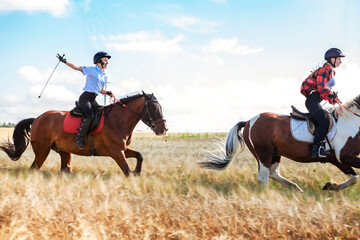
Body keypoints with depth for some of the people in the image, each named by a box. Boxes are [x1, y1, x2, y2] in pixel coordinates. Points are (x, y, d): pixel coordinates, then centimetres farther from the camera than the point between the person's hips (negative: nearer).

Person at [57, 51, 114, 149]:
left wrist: (107, 93, 3)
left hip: (93, 100, 8)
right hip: (85, 98, -8)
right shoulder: (92, 70, -2)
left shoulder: (104, 76, 17)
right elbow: (77, 67, -2)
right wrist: (65, 61, -8)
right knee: (90, 116, -26)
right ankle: (79, 139, -22)